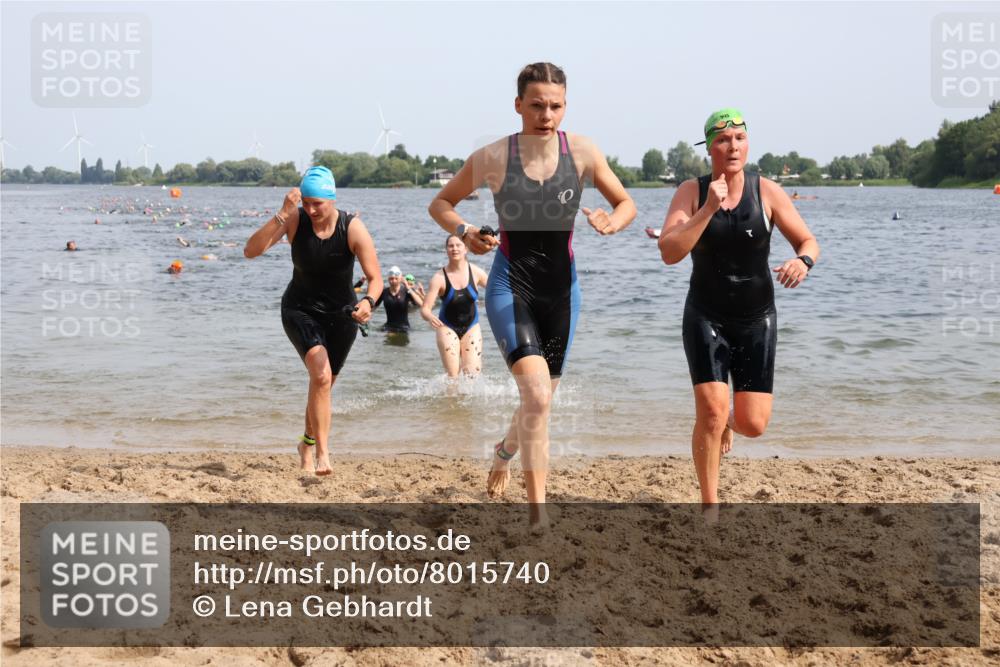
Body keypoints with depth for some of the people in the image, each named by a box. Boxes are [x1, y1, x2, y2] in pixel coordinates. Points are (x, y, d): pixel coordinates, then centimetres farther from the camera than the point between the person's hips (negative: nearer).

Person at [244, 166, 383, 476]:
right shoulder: (295, 220, -16)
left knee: (323, 383, 14)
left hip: (341, 314, 2)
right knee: (321, 374, -25)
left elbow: (375, 278, -19)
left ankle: (307, 444, 39)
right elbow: (251, 250, -26)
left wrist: (368, 301, -41)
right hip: (300, 310, -1)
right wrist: (281, 215, -35)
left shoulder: (353, 229, -18)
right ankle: (322, 452, -23)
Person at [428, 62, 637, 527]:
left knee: (541, 398, 16)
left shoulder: (582, 152, -5)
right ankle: (538, 510, -13)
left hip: (561, 286, 3)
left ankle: (505, 450, 51)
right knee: (537, 394, -21)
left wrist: (611, 222, -18)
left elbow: (627, 204, 5)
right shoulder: (493, 157, -9)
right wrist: (463, 232, -17)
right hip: (511, 284, -3)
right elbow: (440, 204, 4)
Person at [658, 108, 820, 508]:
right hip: (706, 318, -1)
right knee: (710, 413, -16)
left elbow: (809, 243, -2)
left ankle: (728, 420, 38)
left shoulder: (767, 192, -6)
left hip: (756, 321, 1)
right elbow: (669, 253, -18)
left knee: (753, 425, -1)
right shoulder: (691, 192, -7)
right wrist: (708, 209, -26)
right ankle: (710, 503, 1)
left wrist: (803, 261, -26)